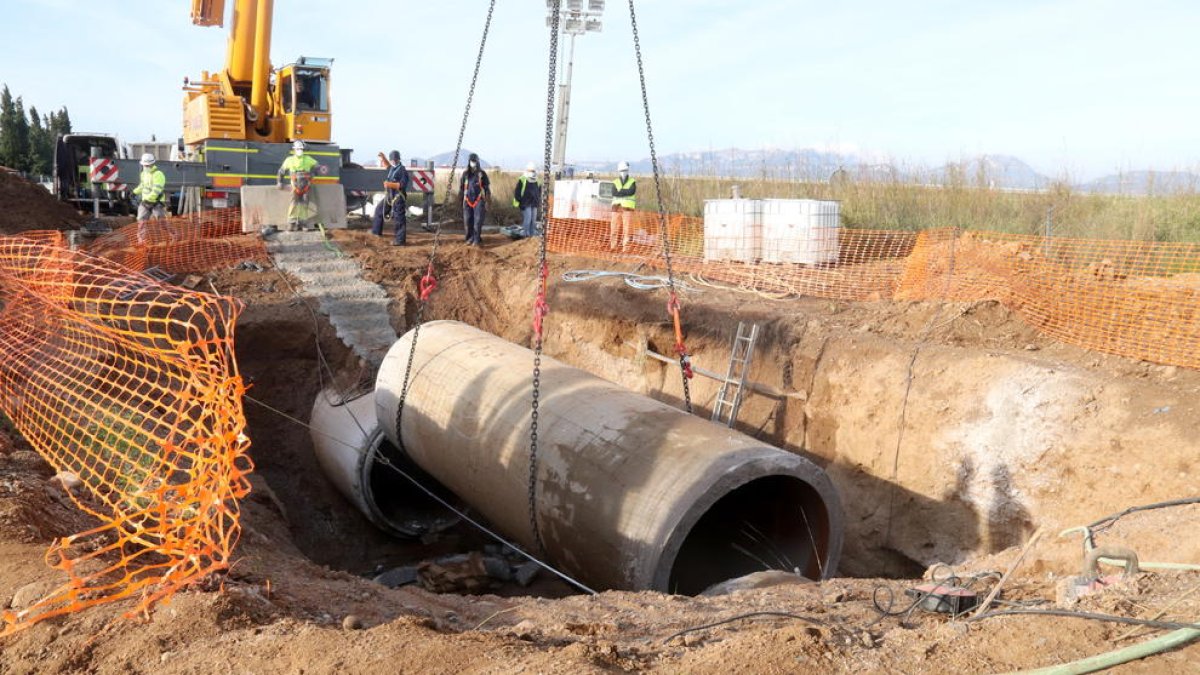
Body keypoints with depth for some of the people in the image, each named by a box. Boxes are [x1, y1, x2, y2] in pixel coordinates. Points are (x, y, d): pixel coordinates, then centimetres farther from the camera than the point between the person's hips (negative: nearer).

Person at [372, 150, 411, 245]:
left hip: (397, 197, -10)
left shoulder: (402, 170, -16)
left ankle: (400, 240, -1)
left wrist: (390, 184, -25)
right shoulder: (392, 168, 11)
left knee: (398, 218, -6)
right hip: (389, 196, 10)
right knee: (379, 209, 24)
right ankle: (376, 231, 40)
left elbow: (402, 185, -24)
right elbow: (388, 165, 37)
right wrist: (383, 158, 22)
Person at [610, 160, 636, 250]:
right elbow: (614, 193, -4)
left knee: (626, 227, -7)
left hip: (627, 207, -3)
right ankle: (612, 246, 4)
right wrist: (625, 192, -12)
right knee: (614, 227, -1)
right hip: (617, 207, 3)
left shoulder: (632, 182, 7)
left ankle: (625, 246, -6)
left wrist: (620, 191, -9)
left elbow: (631, 191, -11)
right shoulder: (615, 182, 14)